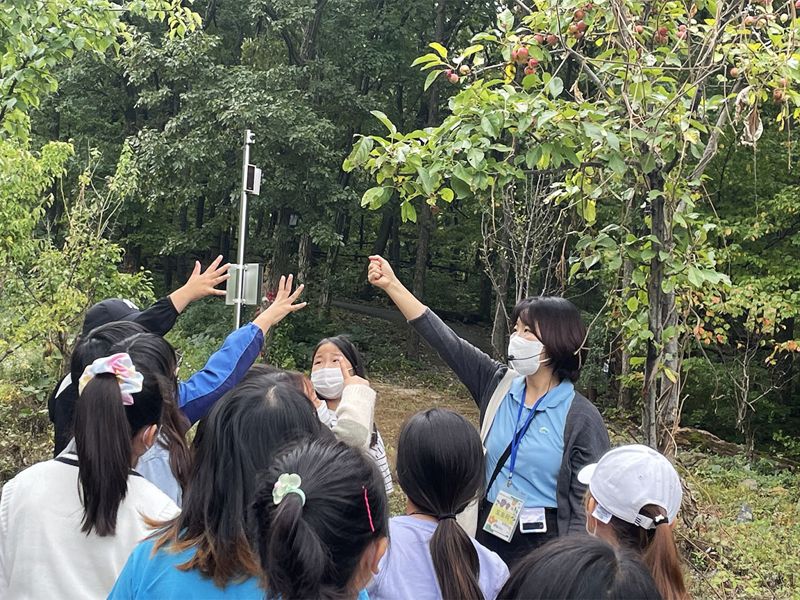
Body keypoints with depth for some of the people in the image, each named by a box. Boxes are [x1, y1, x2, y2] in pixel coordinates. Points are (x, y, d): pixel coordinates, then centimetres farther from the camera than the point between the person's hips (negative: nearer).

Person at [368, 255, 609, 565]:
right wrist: (392, 285, -3)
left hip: (541, 547, -5)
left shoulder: (581, 418, -12)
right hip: (486, 534, 5)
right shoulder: (500, 385, 2)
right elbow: (446, 341, 0)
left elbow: (587, 504, -11)